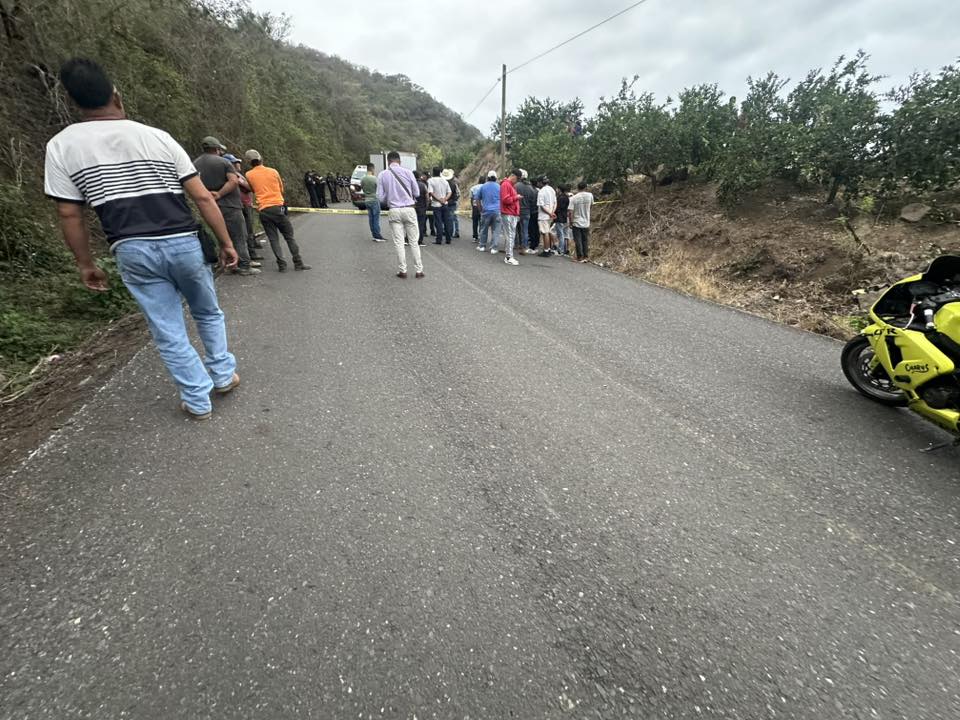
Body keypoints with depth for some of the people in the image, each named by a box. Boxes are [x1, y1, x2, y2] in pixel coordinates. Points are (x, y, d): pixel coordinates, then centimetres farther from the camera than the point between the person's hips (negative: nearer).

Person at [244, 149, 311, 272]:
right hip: (278, 207, 0)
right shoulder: (273, 171, 6)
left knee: (273, 238, 5)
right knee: (289, 236, 5)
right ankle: (298, 263, 1)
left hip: (263, 210, 0)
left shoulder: (249, 175, 3)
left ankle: (281, 265, -2)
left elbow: (252, 190, 15)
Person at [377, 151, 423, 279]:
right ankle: (419, 270, 7)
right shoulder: (407, 172, -2)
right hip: (409, 209, -1)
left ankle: (402, 270, 8)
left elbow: (380, 197, 0)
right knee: (413, 241, 5)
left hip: (394, 211, 1)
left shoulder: (382, 175, 1)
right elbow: (417, 192, 2)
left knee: (398, 242, 6)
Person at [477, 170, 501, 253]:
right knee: (495, 230, 1)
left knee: (484, 229, 12)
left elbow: (478, 199, 10)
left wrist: (480, 209, 20)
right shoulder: (499, 187, 3)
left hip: (486, 211, 1)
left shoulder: (483, 186, 5)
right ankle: (493, 248, -3)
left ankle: (482, 246, 18)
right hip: (497, 211, -1)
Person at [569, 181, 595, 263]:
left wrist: (570, 223, -5)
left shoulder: (573, 198, -11)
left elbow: (571, 212, -13)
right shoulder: (590, 195, -4)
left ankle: (580, 257, 8)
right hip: (586, 223, 2)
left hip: (576, 223, -2)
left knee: (578, 241, 5)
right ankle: (586, 256, 18)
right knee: (586, 240, 13)